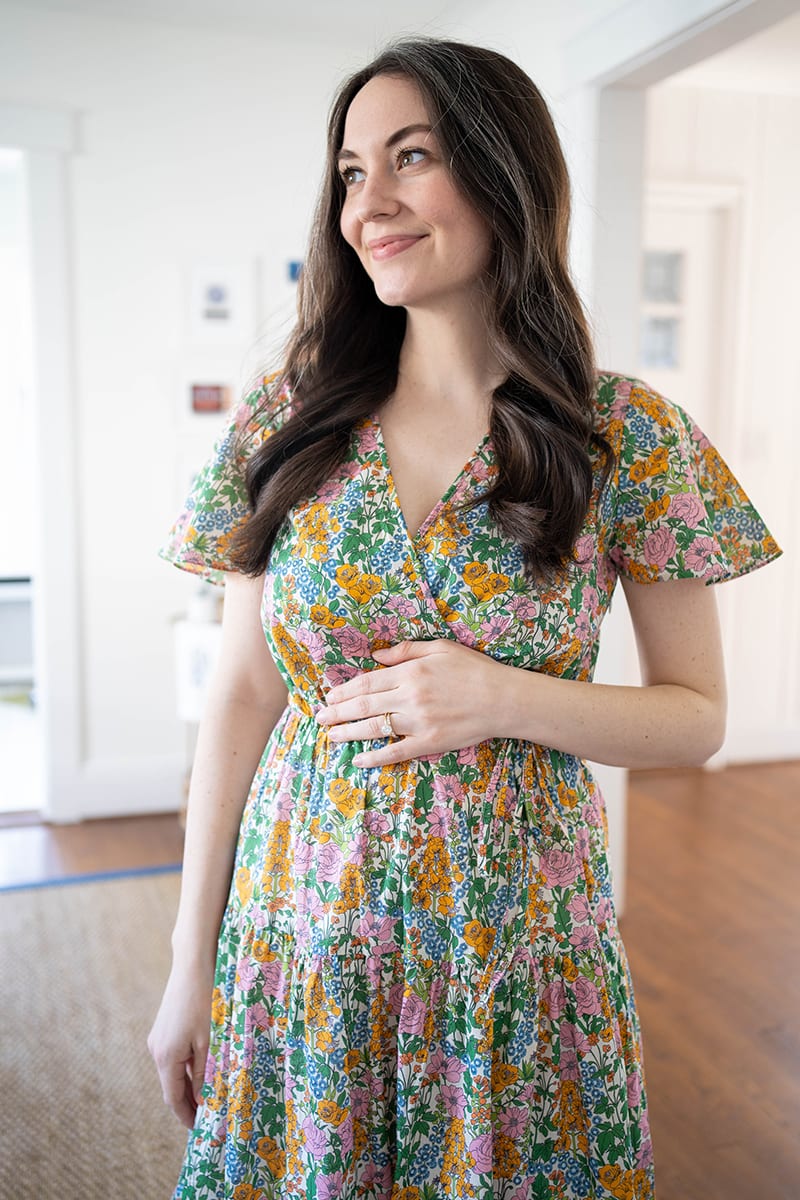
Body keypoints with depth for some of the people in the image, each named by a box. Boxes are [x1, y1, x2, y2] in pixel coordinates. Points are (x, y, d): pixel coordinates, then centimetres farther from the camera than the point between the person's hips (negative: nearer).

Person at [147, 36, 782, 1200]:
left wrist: (503, 698, -21)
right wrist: (191, 964, 1)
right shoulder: (290, 416, -4)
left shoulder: (631, 437, -9)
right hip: (304, 923, 2)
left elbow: (697, 716, -2)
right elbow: (243, 693, -1)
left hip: (519, 934, -1)